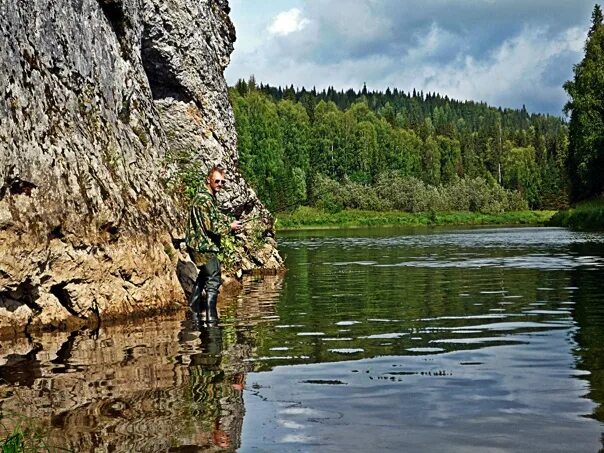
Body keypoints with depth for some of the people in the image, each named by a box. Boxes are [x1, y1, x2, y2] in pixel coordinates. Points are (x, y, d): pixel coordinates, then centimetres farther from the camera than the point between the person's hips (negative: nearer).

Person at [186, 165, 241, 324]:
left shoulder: (209, 197, 15)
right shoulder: (204, 199, -19)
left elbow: (217, 216, 23)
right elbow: (211, 226, -22)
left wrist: (230, 222, 6)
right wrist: (230, 227, -9)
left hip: (199, 245, 11)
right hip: (204, 246, -11)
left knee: (202, 277, 22)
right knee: (213, 280, -9)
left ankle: (195, 311, 32)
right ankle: (211, 319, -9)